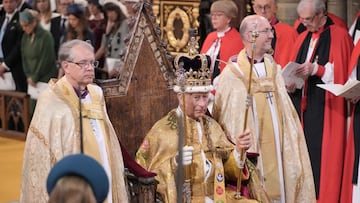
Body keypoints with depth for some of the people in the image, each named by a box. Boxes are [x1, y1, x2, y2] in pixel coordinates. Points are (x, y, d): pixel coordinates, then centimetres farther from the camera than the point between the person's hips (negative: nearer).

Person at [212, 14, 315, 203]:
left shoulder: (273, 68, 10)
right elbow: (229, 117, -12)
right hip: (251, 151, -6)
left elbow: (286, 112, 14)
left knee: (278, 186, 8)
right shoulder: (232, 73, -9)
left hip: (276, 146, 6)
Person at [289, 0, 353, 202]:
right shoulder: (303, 38, 15)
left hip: (325, 108, -6)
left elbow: (340, 72, -9)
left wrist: (316, 69, -19)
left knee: (322, 155, -7)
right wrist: (291, 83, -5)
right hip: (302, 106, 6)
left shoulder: (339, 36, -4)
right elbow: (295, 70, 15)